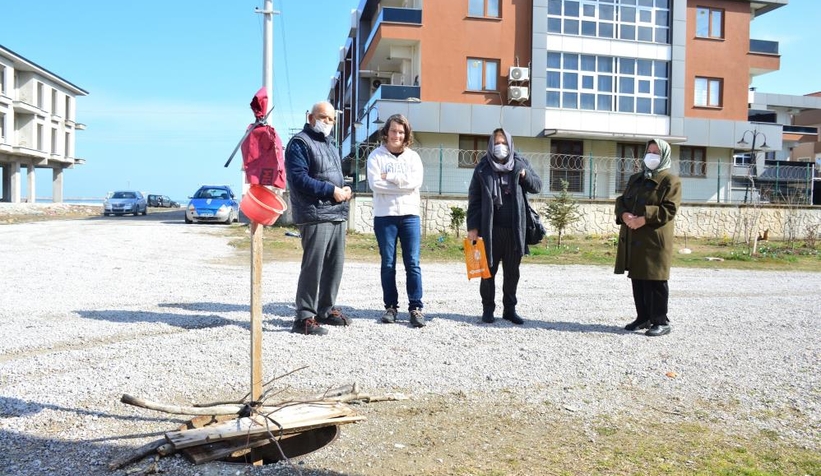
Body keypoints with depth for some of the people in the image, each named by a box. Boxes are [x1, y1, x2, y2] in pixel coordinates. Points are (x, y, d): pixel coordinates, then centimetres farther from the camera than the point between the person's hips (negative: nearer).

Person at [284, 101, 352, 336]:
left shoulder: (329, 145, 24)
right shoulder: (300, 143, -4)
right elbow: (298, 179, -16)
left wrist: (345, 189, 7)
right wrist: (331, 190, -16)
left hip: (337, 214, 9)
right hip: (315, 215, -9)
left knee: (335, 265, 12)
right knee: (313, 266, -9)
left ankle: (326, 309, 25)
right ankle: (305, 317, -3)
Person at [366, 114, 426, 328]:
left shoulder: (413, 156, 10)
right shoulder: (376, 156, 4)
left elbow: (416, 182, -7)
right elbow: (375, 184, -11)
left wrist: (389, 177, -9)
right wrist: (403, 183, -10)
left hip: (410, 215, 1)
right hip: (384, 216, -1)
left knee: (413, 263, -2)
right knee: (388, 264, 4)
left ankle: (416, 307, 3)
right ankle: (390, 306, 14)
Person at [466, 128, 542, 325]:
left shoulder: (520, 164, 6)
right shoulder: (482, 168, 0)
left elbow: (537, 186, 11)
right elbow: (474, 199, 0)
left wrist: (525, 176, -10)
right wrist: (472, 226, -6)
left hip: (515, 229, 2)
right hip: (490, 229, -2)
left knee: (512, 272, 10)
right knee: (489, 270, 6)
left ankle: (510, 309, 20)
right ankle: (488, 309, 16)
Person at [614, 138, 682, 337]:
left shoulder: (670, 180, -2)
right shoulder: (635, 178, 20)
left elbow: (669, 209, -13)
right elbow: (621, 201, 15)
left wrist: (645, 218, -22)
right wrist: (624, 215, -7)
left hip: (655, 240, -7)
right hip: (632, 238, 7)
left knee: (655, 281, -5)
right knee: (637, 279, 11)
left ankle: (661, 321, 4)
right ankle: (643, 317, 22)